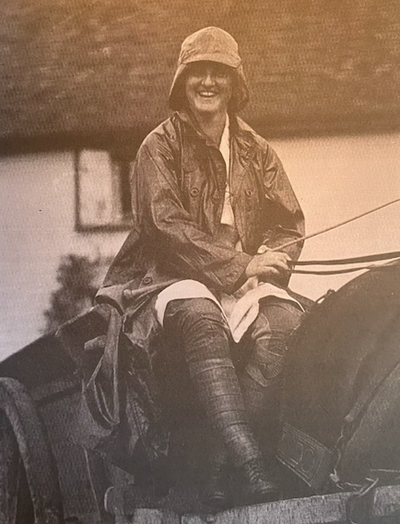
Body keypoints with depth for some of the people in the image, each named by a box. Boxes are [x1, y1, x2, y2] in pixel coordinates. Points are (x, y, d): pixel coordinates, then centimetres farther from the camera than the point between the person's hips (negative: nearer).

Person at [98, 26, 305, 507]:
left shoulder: (256, 151, 18)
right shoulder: (160, 146, 5)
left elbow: (290, 225, 15)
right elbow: (166, 225, -9)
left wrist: (267, 262, -8)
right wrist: (239, 266, -15)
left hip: (247, 280, 4)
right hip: (177, 277, -3)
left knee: (283, 322, -30)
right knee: (203, 320, -38)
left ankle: (221, 468, -30)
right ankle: (251, 464, -44)